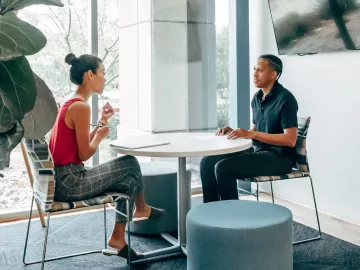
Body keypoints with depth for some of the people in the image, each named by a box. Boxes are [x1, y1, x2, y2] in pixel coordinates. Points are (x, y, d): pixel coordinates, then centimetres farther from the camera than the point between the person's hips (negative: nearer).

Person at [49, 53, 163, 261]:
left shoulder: (70, 104, 13)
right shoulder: (80, 107, -18)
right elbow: (85, 154, -17)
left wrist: (102, 121, 14)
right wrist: (101, 135, 1)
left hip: (64, 178, 10)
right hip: (71, 182, -10)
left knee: (128, 181, 11)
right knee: (130, 163, 1)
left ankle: (118, 237, 15)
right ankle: (141, 209, 27)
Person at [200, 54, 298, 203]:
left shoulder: (285, 99, -14)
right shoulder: (257, 98, 12)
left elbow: (290, 140, -21)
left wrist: (251, 134, -25)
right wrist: (233, 132, -2)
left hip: (279, 157, -9)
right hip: (257, 150, 9)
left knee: (223, 167, -25)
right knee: (207, 162, -4)